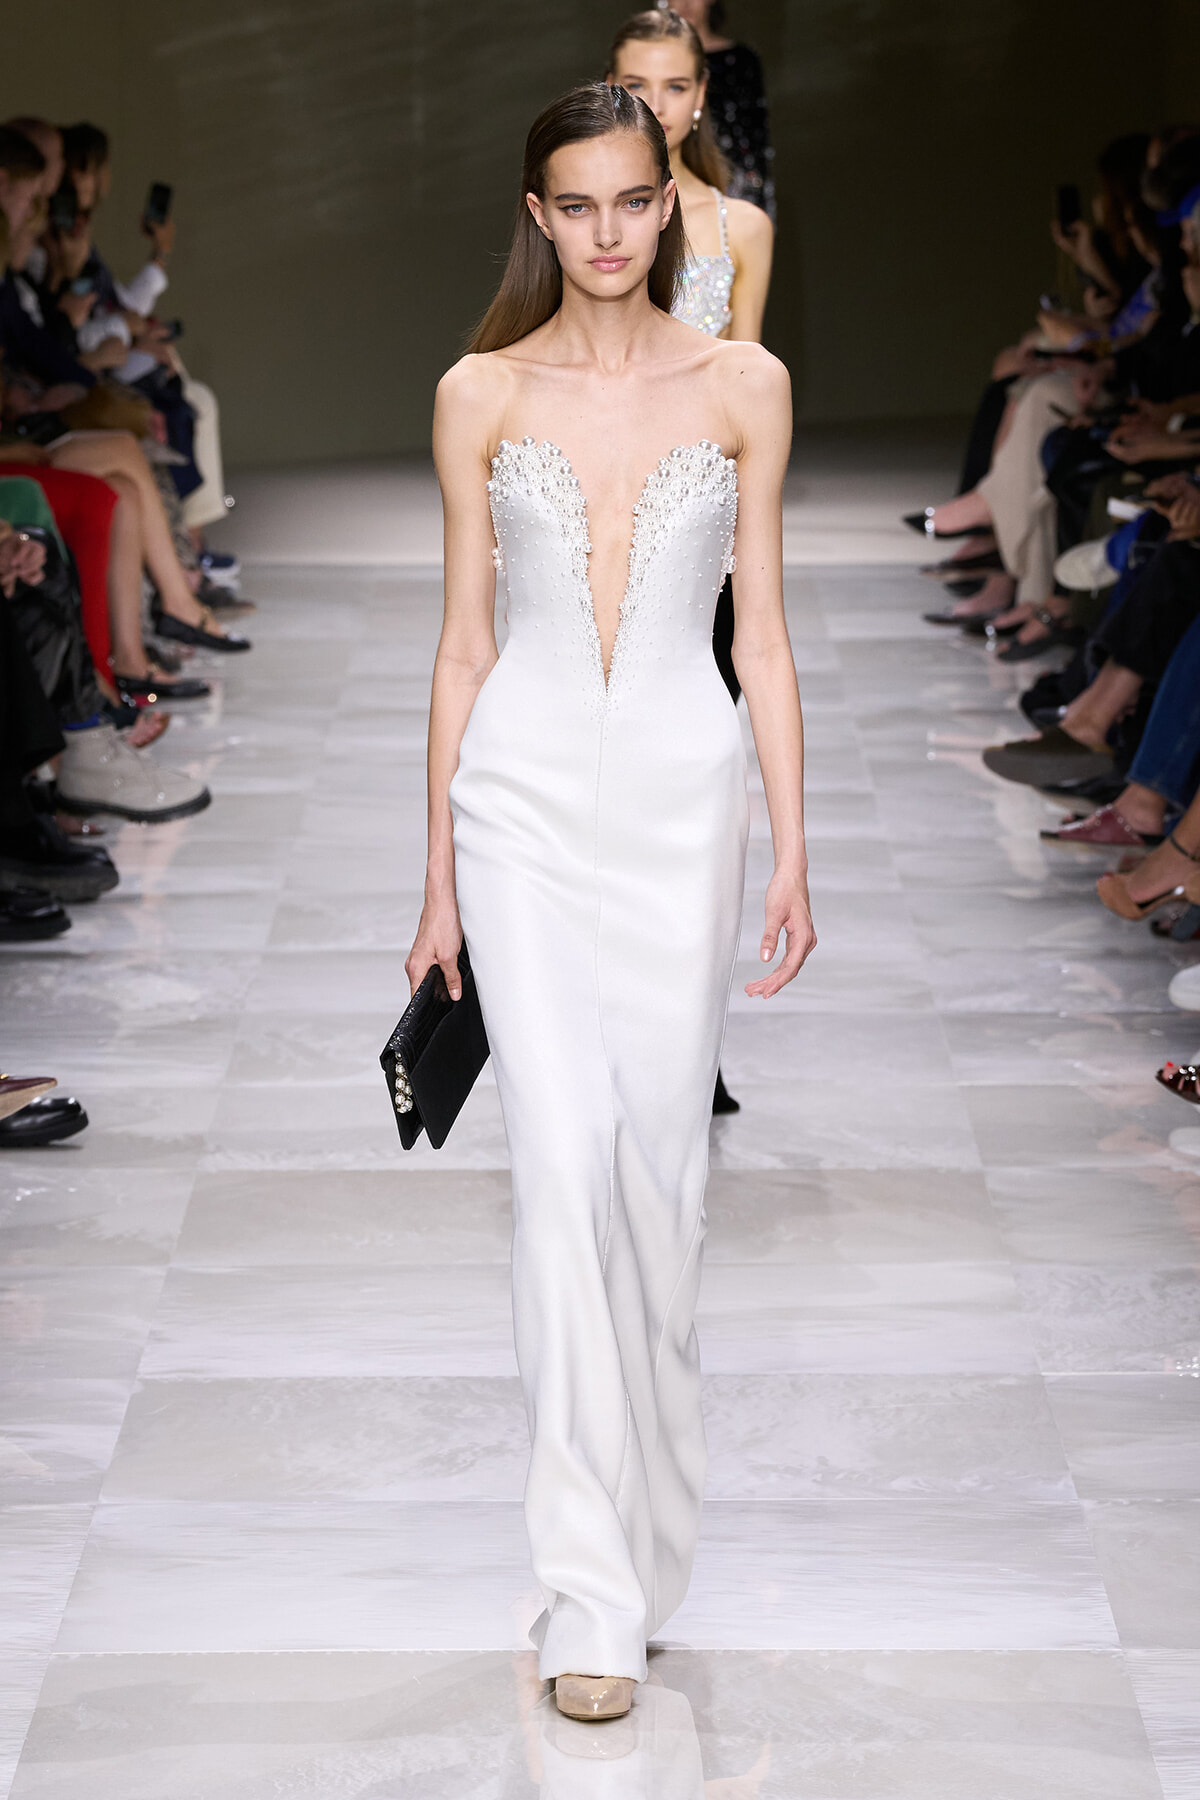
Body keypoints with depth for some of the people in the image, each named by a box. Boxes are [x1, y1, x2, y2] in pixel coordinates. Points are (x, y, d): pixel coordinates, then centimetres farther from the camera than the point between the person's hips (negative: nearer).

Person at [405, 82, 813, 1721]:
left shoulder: (743, 386, 4)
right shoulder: (482, 394, 3)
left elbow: (761, 632, 5)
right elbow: (463, 638, 4)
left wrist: (791, 849, 0)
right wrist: (440, 877, 3)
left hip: (684, 794, 1)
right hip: (529, 795, -1)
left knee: (661, 1160, 5)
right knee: (567, 1156, -11)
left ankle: (642, 1509, 29)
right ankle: (597, 1588, -5)